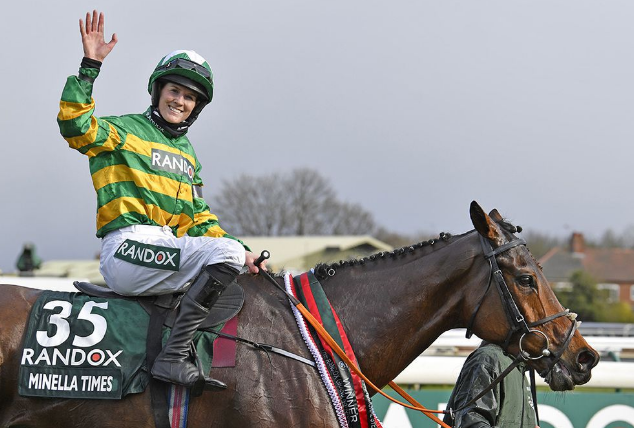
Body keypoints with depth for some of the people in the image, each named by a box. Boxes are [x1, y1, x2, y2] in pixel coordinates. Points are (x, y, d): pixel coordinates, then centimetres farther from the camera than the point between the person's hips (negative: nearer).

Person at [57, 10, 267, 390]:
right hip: (128, 248, -9)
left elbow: (198, 219, 26)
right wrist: (90, 67, -21)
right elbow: (74, 125, -15)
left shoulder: (187, 154, 26)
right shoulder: (125, 131, 4)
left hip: (168, 250, 9)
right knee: (226, 252, -24)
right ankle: (174, 358, -31)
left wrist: (241, 251, 12)